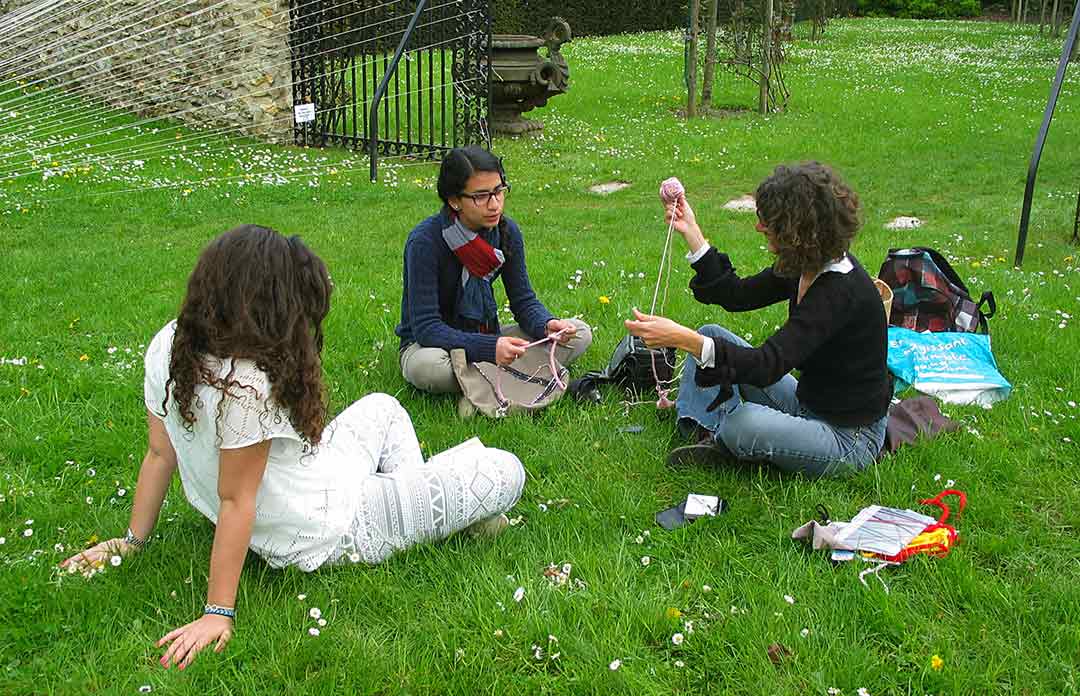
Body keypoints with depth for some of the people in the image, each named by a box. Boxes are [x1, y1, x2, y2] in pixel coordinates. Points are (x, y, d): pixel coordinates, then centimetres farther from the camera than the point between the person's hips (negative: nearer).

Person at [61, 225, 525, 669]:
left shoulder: (169, 345, -9)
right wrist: (217, 614, -19)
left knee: (382, 407, 29)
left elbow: (160, 453, -1)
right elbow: (235, 502, -27)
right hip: (325, 532, -9)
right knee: (504, 472, 0)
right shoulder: (246, 387, -33)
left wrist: (134, 541, 10)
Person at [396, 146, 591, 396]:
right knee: (428, 367, -42)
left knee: (579, 334, -9)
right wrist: (490, 348, -39)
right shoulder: (425, 241, -23)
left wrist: (546, 325, -24)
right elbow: (426, 327, -26)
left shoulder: (507, 231, -6)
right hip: (433, 343, -5)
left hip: (487, 337, 6)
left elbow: (524, 300, 0)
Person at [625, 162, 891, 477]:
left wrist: (682, 338, -46)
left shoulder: (841, 291, -30)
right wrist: (691, 231, 4)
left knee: (744, 423, -36)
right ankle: (709, 436, -5)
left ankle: (722, 438, 0)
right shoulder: (806, 266, -2)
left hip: (850, 440, -9)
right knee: (712, 334, 7)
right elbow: (736, 295, 9)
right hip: (807, 404, 9)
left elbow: (768, 366, -38)